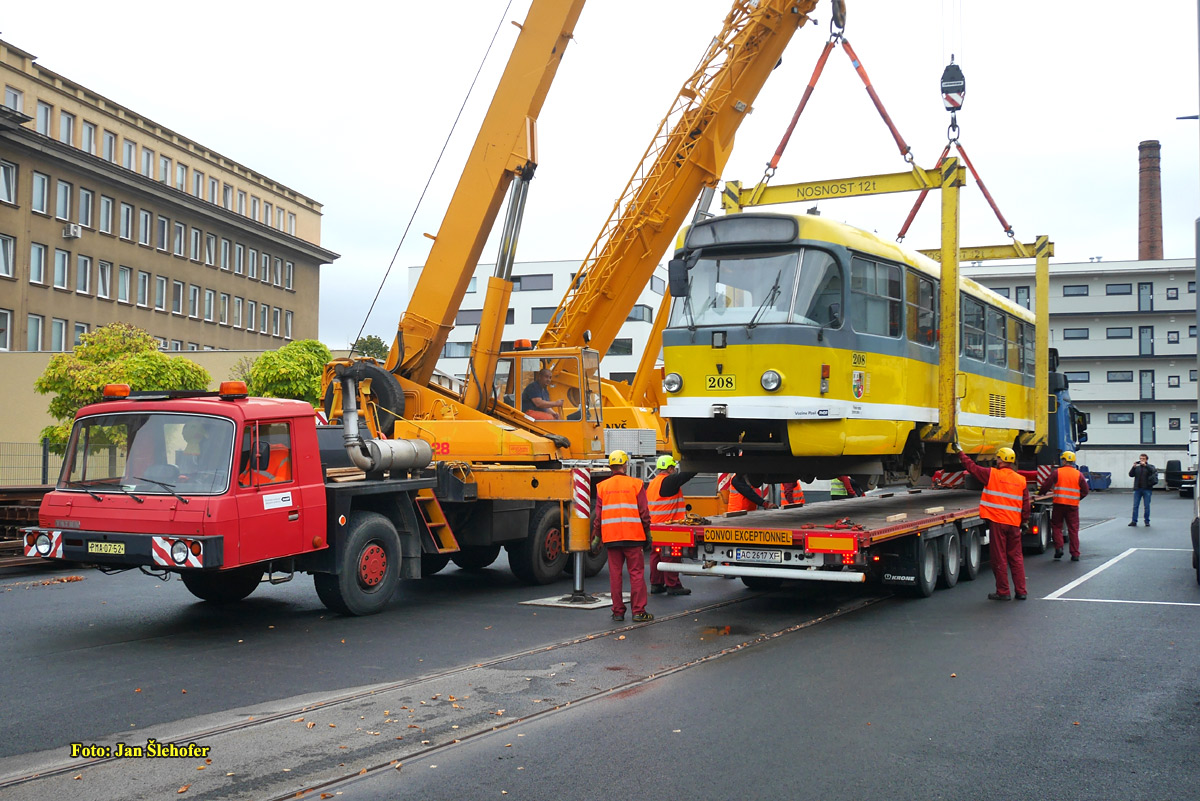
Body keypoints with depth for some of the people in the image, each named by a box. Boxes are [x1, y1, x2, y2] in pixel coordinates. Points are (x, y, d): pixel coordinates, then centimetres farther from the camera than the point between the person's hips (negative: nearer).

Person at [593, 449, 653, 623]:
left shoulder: (602, 487, 5)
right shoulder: (636, 484, 0)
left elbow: (598, 515, 6)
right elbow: (644, 513, 0)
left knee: (615, 574, 7)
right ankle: (638, 611, 0)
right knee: (636, 573, 2)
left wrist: (596, 536, 13)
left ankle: (618, 611, 10)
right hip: (633, 536, -2)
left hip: (611, 537, 2)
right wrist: (647, 535, 7)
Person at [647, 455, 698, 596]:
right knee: (670, 555, -4)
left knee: (656, 555, 12)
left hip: (654, 525, 9)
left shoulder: (652, 483, 16)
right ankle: (673, 586, -1)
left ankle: (656, 584, 17)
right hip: (667, 525, -9)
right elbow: (687, 474, -14)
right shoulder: (669, 481, -13)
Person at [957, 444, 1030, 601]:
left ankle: (1003, 592, 6)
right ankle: (1021, 591, 12)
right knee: (1016, 557, 11)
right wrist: (1022, 521, 20)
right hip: (1014, 523, 4)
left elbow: (972, 467, 1)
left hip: (997, 523, -4)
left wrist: (960, 451, 13)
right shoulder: (1021, 480, 6)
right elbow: (1026, 506, 9)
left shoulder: (992, 475, -7)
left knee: (999, 558, 2)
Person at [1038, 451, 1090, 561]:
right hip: (1073, 506, 2)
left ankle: (1059, 547, 0)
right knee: (1073, 529, 6)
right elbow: (1085, 491, 5)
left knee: (1056, 526, 13)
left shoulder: (1056, 472, -4)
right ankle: (1075, 554, 5)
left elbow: (1045, 486, -3)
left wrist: (1041, 492, 16)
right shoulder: (1079, 475, 3)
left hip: (1059, 504, -2)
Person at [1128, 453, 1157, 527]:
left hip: (1147, 489, -2)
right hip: (1137, 489, 3)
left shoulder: (1150, 467, 6)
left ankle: (1147, 521, 11)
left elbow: (1153, 471, -15)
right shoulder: (1137, 467, 13)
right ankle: (1134, 521, 2)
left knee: (1147, 506, 1)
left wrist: (1145, 465, -22)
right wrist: (1133, 467, -9)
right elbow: (1131, 475, 4)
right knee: (1135, 506, 0)